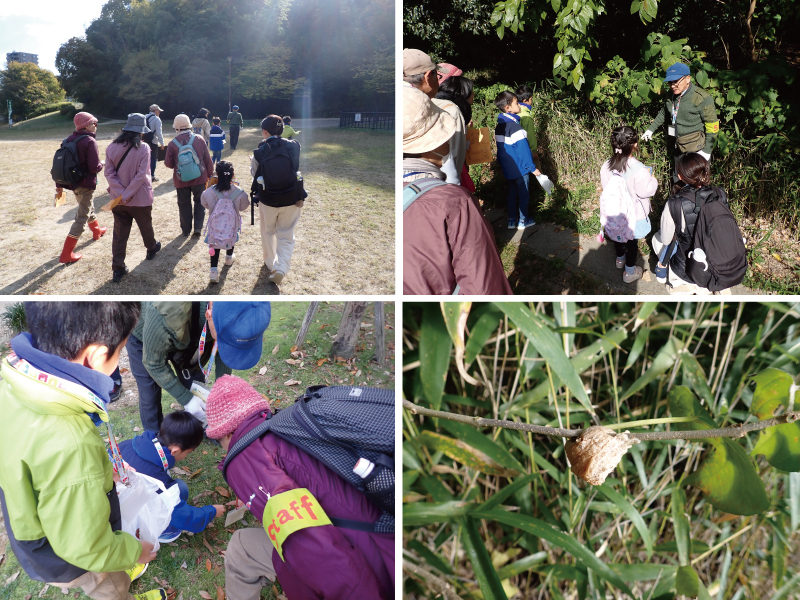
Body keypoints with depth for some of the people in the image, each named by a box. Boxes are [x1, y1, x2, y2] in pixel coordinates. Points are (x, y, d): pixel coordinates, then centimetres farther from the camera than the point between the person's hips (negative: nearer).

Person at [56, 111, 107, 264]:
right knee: (82, 218, -2)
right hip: (86, 184, -8)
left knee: (88, 207, 32)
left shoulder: (69, 140, 6)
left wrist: (60, 185, 17)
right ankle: (66, 254, -3)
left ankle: (97, 230, 57)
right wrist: (102, 164, 0)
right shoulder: (90, 141, -18)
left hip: (73, 183, 8)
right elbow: (95, 167, -23)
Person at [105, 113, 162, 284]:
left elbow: (109, 172, -9)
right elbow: (141, 175, -20)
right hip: (140, 198, -3)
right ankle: (152, 248, 48)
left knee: (119, 233, 8)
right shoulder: (143, 148, -15)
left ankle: (118, 269, 7)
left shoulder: (112, 147, -4)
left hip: (118, 199, 3)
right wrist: (128, 194, -17)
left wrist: (121, 193, -12)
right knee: (146, 226, 23)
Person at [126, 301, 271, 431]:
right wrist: (185, 399, -23)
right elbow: (154, 364, -27)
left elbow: (226, 348, -10)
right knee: (150, 397, 0)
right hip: (144, 336, -4)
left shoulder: (232, 308, -32)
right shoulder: (165, 316, -46)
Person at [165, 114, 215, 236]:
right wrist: (210, 174, 12)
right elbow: (208, 160, -1)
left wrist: (166, 161, 22)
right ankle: (198, 227, 9)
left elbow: (169, 164, -1)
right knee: (199, 201, 17)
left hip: (181, 180, 0)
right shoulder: (199, 140, -6)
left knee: (184, 204, 14)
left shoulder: (172, 144, -9)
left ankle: (186, 230, 21)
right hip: (199, 178, 1)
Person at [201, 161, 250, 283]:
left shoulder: (210, 192, -18)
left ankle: (214, 270, -1)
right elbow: (243, 206, -4)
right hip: (232, 225, 1)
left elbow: (205, 203, 0)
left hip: (215, 224, 0)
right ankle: (229, 257, 54)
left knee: (215, 244, 11)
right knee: (231, 238, 30)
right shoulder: (238, 192, -19)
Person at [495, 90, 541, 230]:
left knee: (512, 193, 16)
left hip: (508, 169, 8)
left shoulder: (499, 127, 4)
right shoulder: (515, 127, -22)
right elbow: (523, 150, -20)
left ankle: (512, 220, 22)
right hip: (520, 169, -8)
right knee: (523, 194, 6)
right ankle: (523, 221, 15)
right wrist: (532, 168, -13)